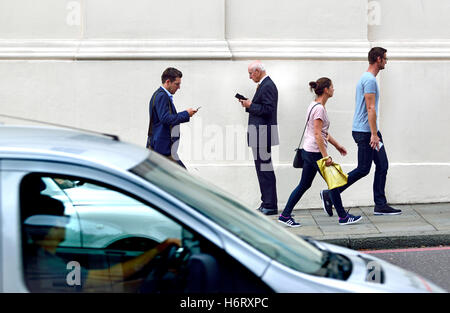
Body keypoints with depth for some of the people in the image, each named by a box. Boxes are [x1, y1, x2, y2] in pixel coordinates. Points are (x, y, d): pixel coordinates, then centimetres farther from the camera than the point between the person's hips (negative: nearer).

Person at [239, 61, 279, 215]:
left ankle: (270, 206, -4)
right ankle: (267, 203, 19)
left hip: (263, 132, -11)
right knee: (262, 168, 13)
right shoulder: (263, 85, 18)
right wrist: (249, 104, 7)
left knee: (265, 169, -8)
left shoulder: (268, 86, -14)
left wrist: (250, 105, -14)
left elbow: (268, 110, -21)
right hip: (260, 133, 11)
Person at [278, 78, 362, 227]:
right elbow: (318, 135, -21)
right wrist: (326, 156, -22)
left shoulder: (315, 106, 14)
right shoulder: (319, 108, -17)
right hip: (315, 152, -10)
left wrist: (337, 145, 26)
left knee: (304, 185, 12)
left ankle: (285, 215, 12)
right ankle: (343, 217, 10)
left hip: (308, 152, 10)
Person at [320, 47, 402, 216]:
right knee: (363, 169, -6)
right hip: (365, 132, -10)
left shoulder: (367, 78, 18)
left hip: (369, 131, 10)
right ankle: (330, 195, 0)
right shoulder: (370, 80, -15)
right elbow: (370, 108, -22)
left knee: (382, 166, 8)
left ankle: (380, 205, 11)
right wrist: (374, 134, -24)